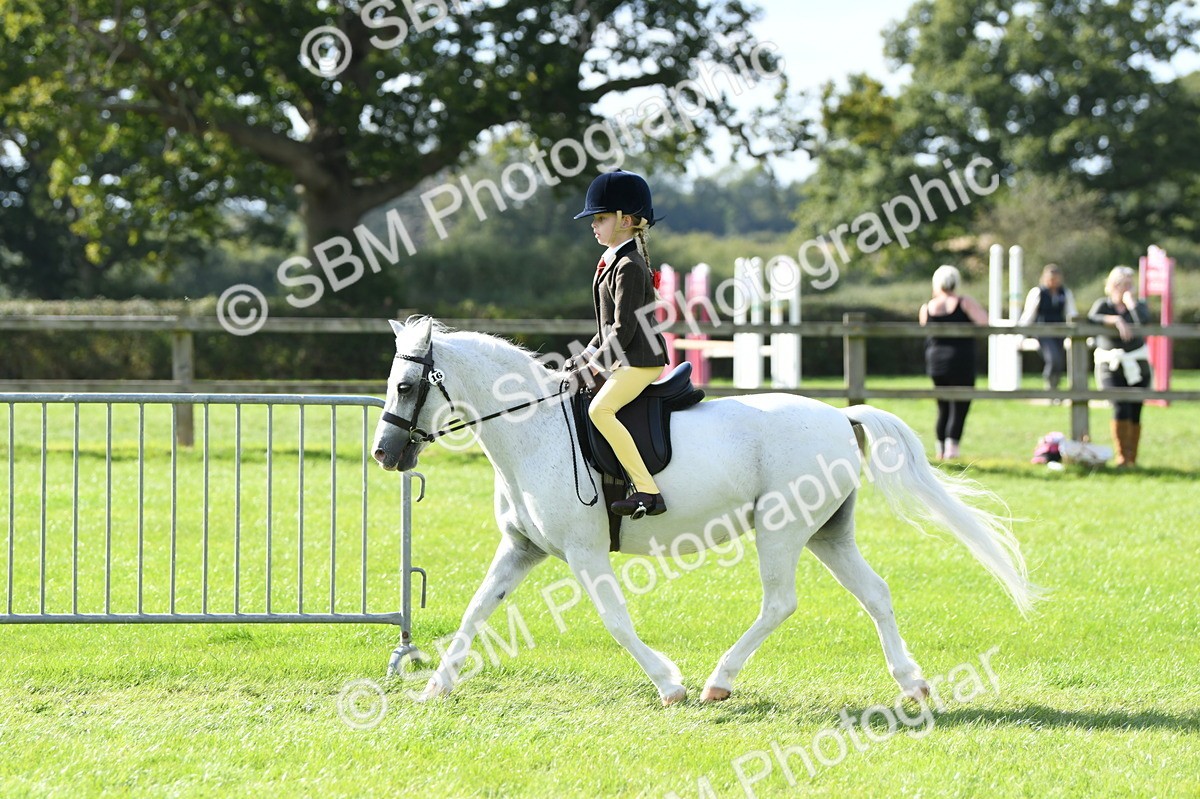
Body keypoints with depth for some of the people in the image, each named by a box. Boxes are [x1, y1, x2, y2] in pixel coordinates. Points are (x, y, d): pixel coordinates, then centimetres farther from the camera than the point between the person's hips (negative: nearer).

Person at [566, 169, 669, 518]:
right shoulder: (615, 262, 17)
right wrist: (584, 358, 15)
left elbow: (624, 329, -20)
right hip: (625, 360, 11)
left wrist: (593, 366, -18)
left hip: (640, 361, -11)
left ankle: (648, 492, -34)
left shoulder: (629, 267, -15)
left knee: (600, 409, -30)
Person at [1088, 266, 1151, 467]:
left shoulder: (1138, 305, 7)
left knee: (1135, 413, 0)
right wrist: (1116, 320, -23)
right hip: (1111, 368, -2)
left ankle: (1132, 458, 10)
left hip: (1137, 367, 2)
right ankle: (1122, 457, -13)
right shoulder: (1104, 305, 4)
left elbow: (1144, 321, -16)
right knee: (1121, 408, -18)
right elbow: (1090, 320, -17)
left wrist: (1130, 301, -7)